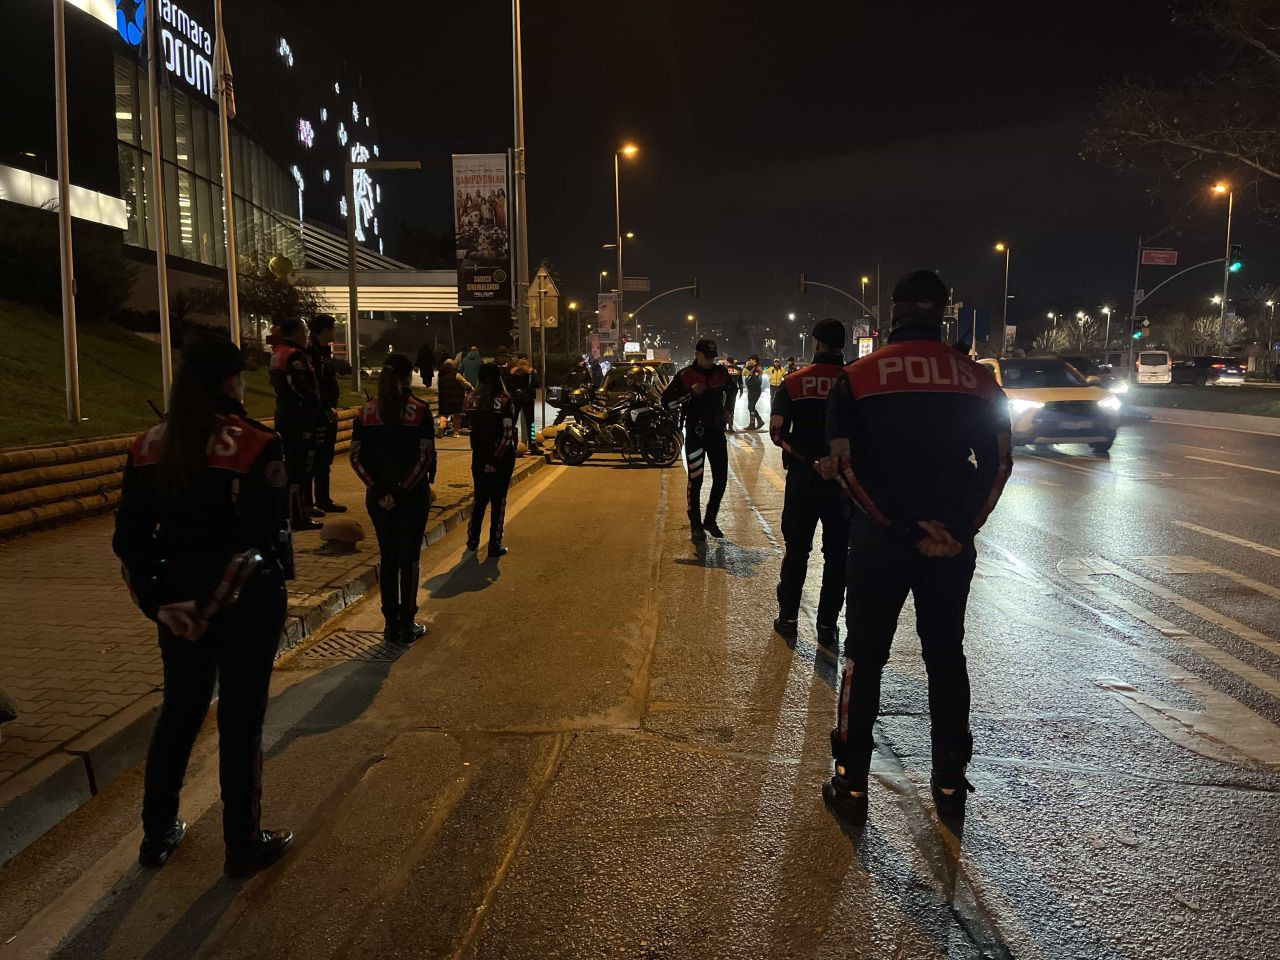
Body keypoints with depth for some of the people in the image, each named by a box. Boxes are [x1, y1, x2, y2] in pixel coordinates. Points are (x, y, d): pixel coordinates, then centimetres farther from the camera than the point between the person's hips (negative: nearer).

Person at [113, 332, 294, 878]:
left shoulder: (149, 446, 1)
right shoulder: (255, 447, -17)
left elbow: (129, 540, -1)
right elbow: (264, 540, -21)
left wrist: (158, 603, -3)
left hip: (179, 602, 5)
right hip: (246, 604, -5)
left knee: (178, 712, 22)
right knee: (241, 721, 9)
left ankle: (157, 835, 36)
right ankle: (243, 847, 23)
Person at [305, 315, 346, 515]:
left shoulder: (326, 351, 15)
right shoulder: (311, 352, -14)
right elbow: (314, 385, -21)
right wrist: (328, 408, -21)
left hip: (328, 412, 10)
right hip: (318, 412, -10)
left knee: (325, 460, 15)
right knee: (316, 459, -5)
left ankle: (323, 500, 23)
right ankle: (306, 501, 1)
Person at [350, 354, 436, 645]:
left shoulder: (366, 411, 1)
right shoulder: (419, 410, -8)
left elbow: (356, 457, -4)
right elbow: (426, 456, -15)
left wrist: (378, 490, -7)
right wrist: (404, 490, -13)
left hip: (378, 497, 3)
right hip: (413, 495, -3)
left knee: (387, 556, 12)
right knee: (408, 558, 7)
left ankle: (390, 624, 16)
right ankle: (407, 624, 11)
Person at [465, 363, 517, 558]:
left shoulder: (472, 401, -2)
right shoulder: (504, 402, -14)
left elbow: (472, 428, 4)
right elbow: (508, 434, -18)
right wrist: (497, 459, -16)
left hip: (479, 456, 4)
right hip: (502, 457, -4)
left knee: (480, 498, 18)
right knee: (498, 501, 5)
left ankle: (472, 541, 25)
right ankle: (495, 546, 8)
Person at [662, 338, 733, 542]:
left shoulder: (721, 372, 6)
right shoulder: (684, 376, -7)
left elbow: (730, 390, 28)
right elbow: (666, 401, -13)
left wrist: (728, 410, 14)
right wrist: (692, 392, -20)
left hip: (717, 431, 5)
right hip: (695, 433, -4)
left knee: (721, 478, 6)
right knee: (695, 480, -3)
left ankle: (710, 519, 23)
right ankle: (695, 525, 6)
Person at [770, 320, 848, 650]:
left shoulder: (794, 382, -3)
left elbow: (777, 432, -11)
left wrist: (810, 459, -9)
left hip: (802, 477, 1)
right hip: (844, 479, 0)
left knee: (796, 549, 13)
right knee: (837, 554, 9)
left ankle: (788, 619, 20)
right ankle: (827, 628, 12)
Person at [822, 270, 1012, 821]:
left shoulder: (857, 378, -3)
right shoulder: (977, 379, 3)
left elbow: (848, 466, -12)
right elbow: (998, 465, -2)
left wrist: (904, 528, -11)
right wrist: (960, 530, -6)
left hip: (880, 541, -2)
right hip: (954, 543, 2)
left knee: (865, 657, 9)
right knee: (946, 655, 14)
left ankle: (852, 782, 14)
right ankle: (950, 783, 21)